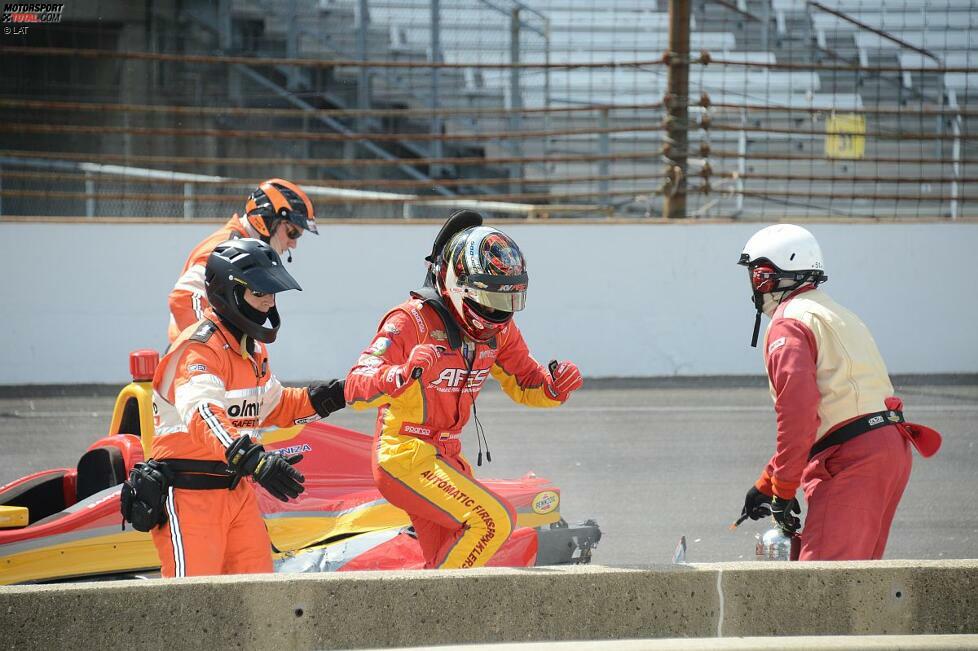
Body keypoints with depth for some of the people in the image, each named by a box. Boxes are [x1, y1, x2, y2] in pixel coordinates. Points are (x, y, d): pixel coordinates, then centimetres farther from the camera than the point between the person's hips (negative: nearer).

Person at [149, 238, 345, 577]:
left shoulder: (252, 346, 13)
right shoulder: (201, 348, -20)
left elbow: (271, 406, 27)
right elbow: (202, 416, -37)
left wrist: (321, 399, 8)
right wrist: (255, 461, -51)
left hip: (236, 489, 9)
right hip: (189, 494, -9)